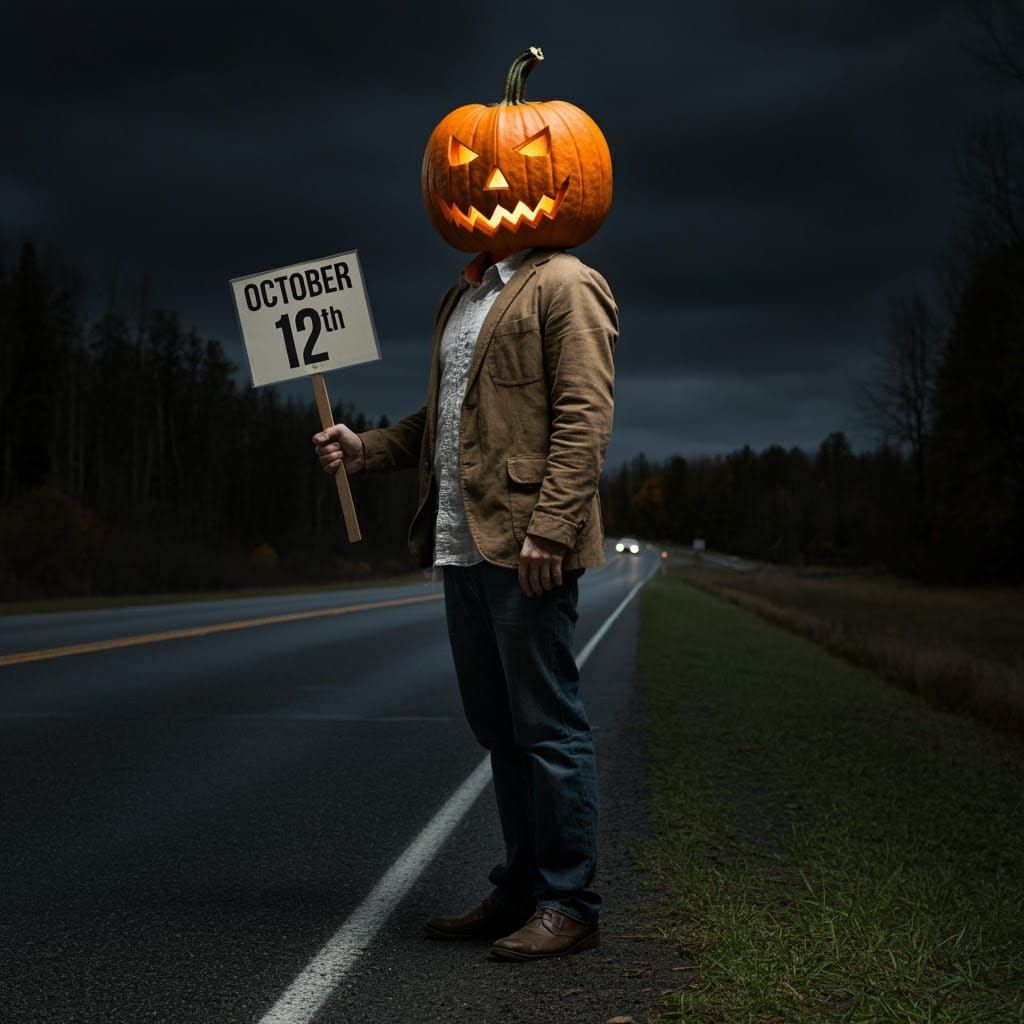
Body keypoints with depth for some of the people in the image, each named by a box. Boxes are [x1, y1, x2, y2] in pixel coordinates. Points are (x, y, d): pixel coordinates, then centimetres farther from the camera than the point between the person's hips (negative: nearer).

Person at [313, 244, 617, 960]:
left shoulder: (563, 285, -4)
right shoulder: (461, 299, 23)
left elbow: (585, 417, -14)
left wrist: (548, 528, -22)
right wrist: (364, 449, 12)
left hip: (527, 547, -9)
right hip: (463, 549, 9)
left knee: (546, 725, -4)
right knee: (499, 728, 13)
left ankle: (570, 907, 5)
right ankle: (521, 894, 23)